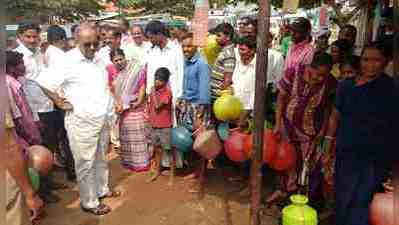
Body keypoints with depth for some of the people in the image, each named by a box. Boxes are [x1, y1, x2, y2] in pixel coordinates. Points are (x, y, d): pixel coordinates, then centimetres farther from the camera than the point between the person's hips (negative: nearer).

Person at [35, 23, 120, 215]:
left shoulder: (99, 60, 7)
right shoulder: (67, 61, -14)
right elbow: (42, 82, -14)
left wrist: (113, 106, 12)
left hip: (103, 120, 7)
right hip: (82, 123, -7)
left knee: (101, 159, 21)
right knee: (85, 164, 6)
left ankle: (102, 189, 39)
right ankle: (89, 202, 21)